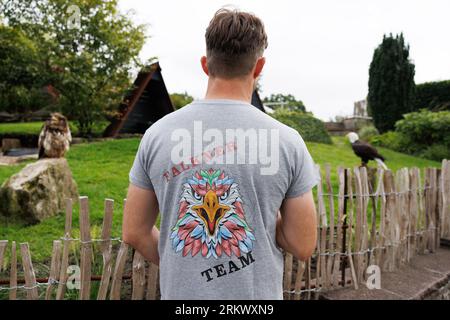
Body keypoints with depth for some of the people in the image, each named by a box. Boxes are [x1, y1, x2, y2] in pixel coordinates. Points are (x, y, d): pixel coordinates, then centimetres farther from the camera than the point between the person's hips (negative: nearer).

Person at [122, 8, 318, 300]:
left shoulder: (157, 134, -9)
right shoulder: (287, 141, -15)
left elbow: (134, 233, -2)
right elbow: (303, 247, -10)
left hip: (180, 291, 2)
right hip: (256, 293, -1)